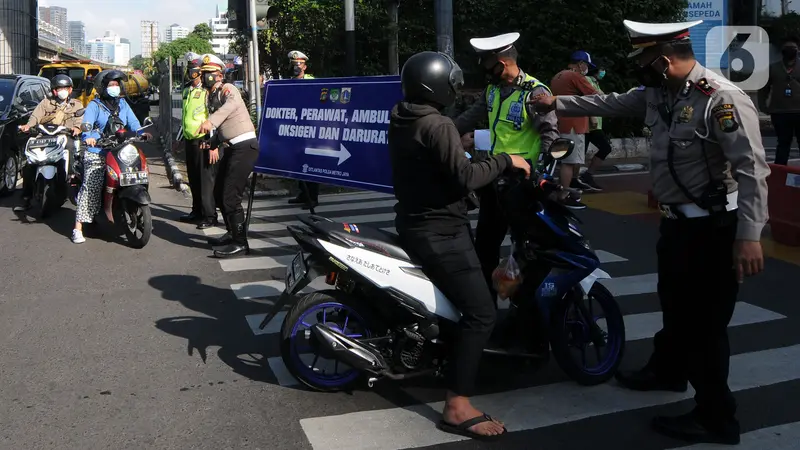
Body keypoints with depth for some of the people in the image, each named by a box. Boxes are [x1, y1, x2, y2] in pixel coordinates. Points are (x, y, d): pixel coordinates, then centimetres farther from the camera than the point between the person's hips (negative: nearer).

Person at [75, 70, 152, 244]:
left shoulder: (122, 104, 18)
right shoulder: (95, 105, 2)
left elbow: (133, 121, 7)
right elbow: (86, 123, -14)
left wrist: (142, 132, -14)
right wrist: (88, 137, -35)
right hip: (97, 153, -5)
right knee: (90, 188, -14)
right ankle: (78, 228, -14)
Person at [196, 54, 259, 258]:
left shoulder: (227, 89, -9)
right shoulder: (211, 96, 18)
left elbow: (232, 104, -34)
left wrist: (211, 121, -47)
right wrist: (213, 144, 13)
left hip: (244, 146, -10)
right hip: (231, 147, 10)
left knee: (230, 196, -14)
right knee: (219, 193, 15)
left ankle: (240, 242, -6)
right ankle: (232, 233, 28)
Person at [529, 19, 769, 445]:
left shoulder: (723, 99, -23)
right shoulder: (658, 94, 4)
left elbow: (751, 169, -26)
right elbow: (611, 103, 21)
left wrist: (749, 236, -30)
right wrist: (556, 103, 26)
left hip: (713, 228, -9)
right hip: (676, 221, 9)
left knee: (704, 321, -1)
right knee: (675, 305, 27)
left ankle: (716, 418, 14)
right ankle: (667, 370, 51)